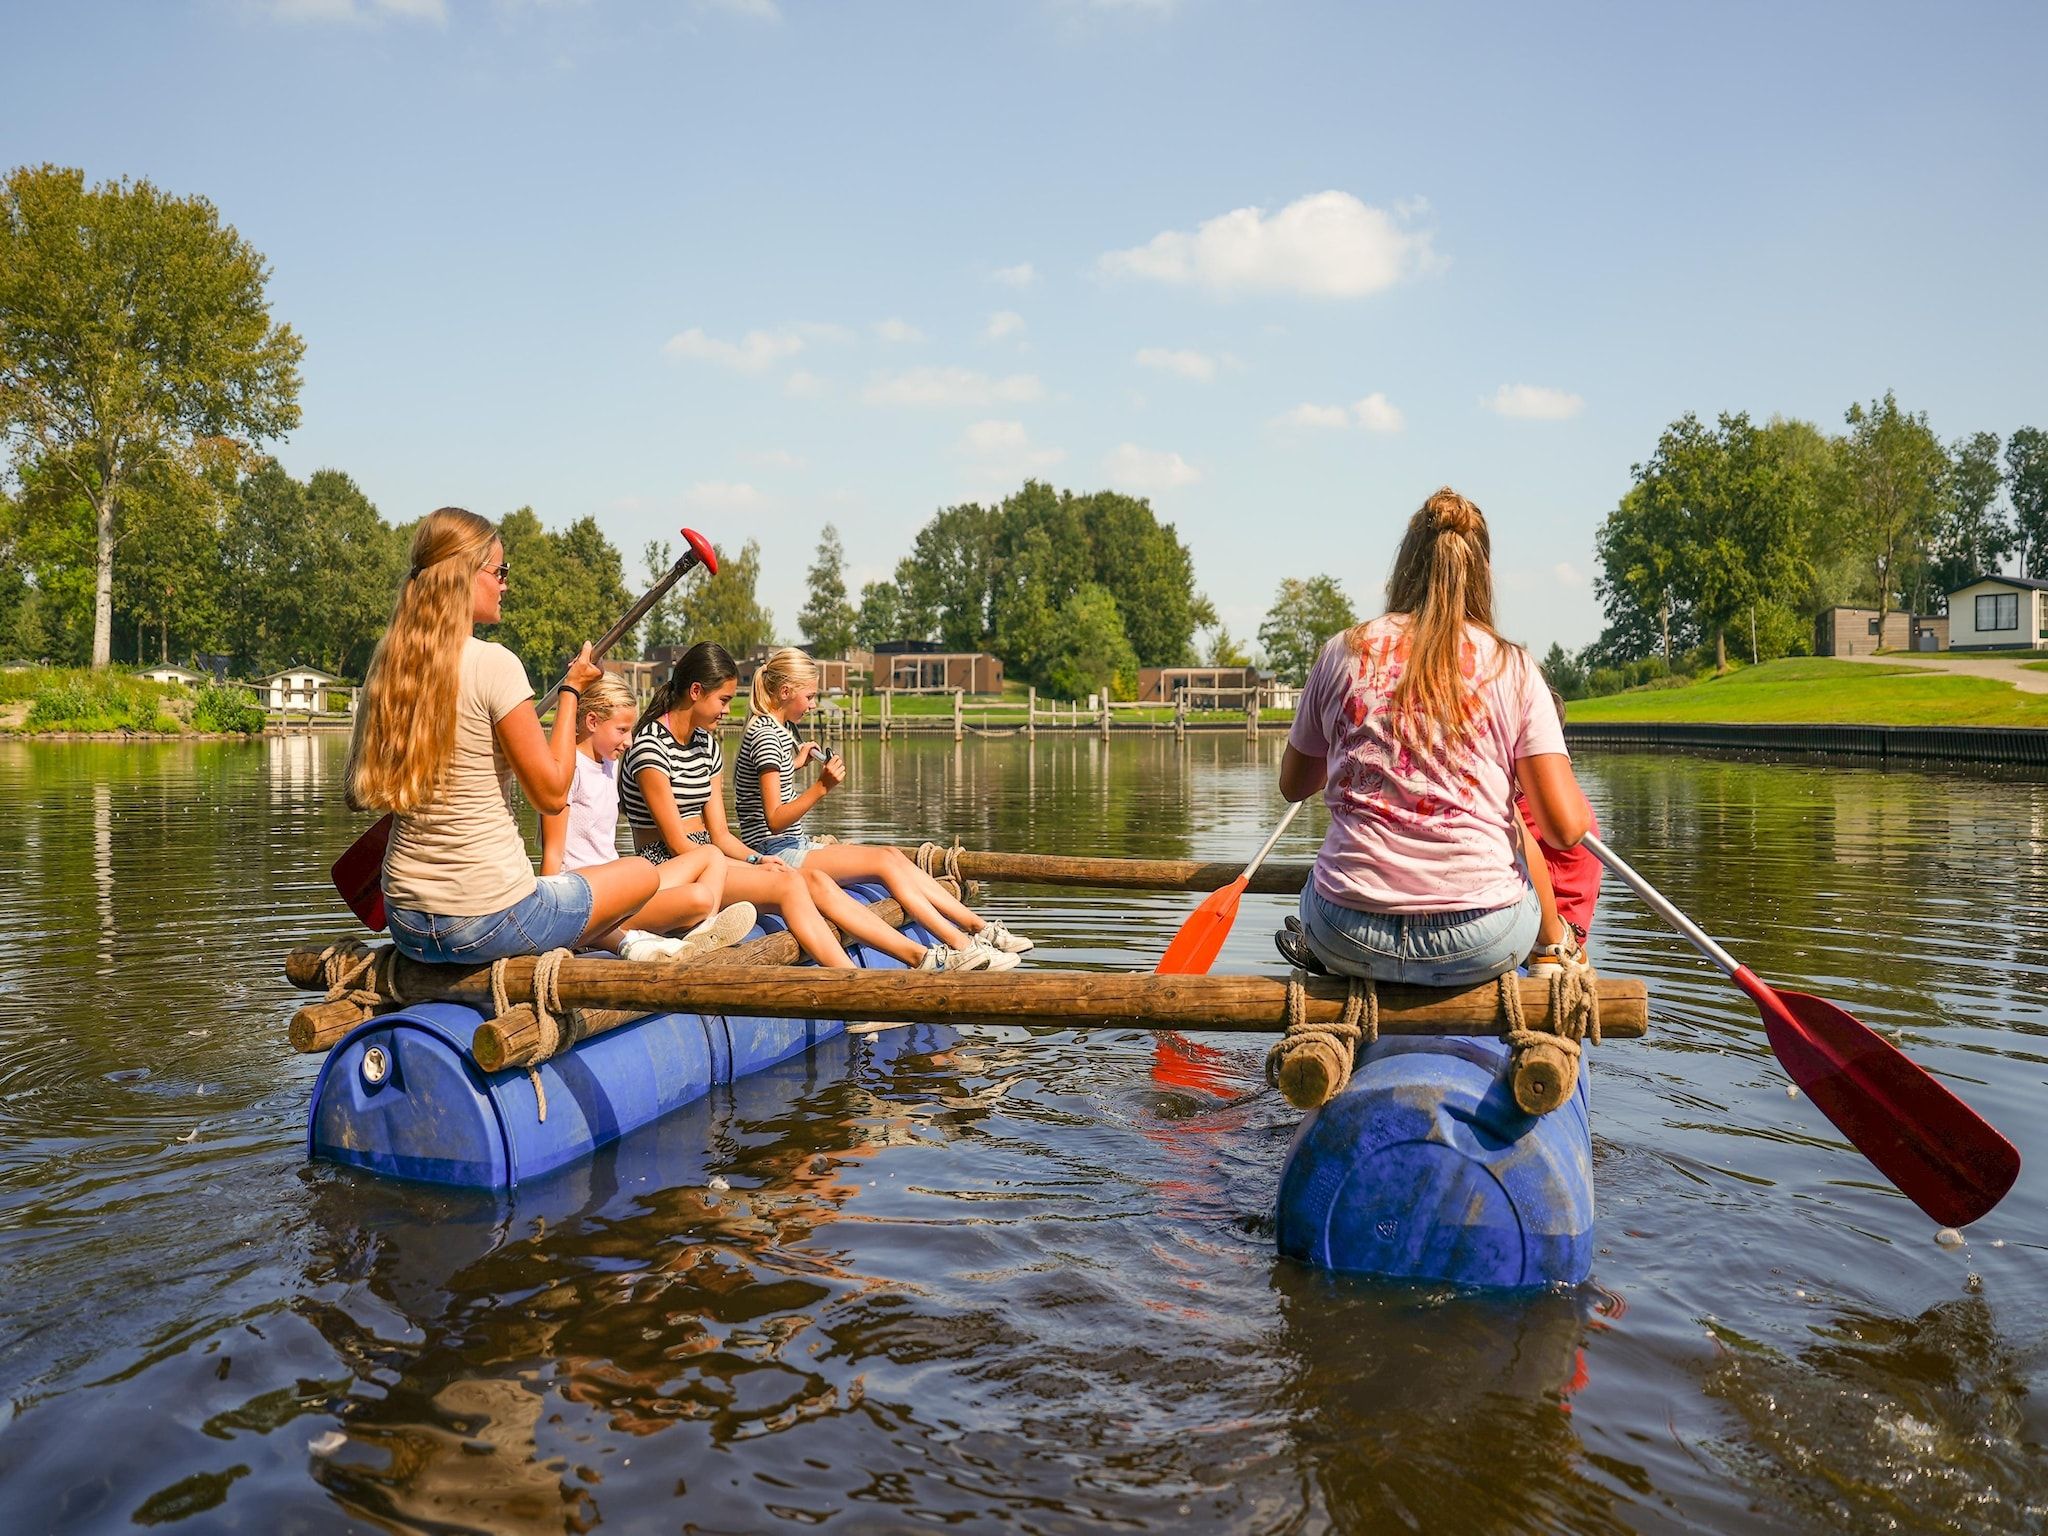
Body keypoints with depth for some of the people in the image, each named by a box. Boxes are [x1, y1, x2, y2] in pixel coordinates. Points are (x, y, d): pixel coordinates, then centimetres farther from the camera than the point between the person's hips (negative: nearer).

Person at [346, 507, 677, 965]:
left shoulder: (386, 665, 4)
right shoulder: (493, 663, -16)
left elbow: (358, 797, 12)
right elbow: (552, 792, -13)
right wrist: (571, 691, -2)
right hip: (485, 924, -7)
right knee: (644, 874, 14)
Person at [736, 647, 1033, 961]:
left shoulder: (777, 728, 16)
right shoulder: (766, 735, -16)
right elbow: (774, 821, -23)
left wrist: (795, 762, 35)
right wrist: (821, 787, -32)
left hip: (795, 846, 10)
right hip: (776, 853, -10)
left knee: (894, 855, 0)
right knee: (884, 861, -16)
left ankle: (980, 927, -4)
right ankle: (962, 946, -17)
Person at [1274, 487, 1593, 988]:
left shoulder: (1343, 651, 2)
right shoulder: (1512, 667, -1)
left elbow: (1293, 785, 16)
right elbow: (1565, 828, -6)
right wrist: (1582, 808, 18)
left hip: (1350, 939, 1)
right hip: (1481, 946, -1)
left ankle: (1315, 946, 46)